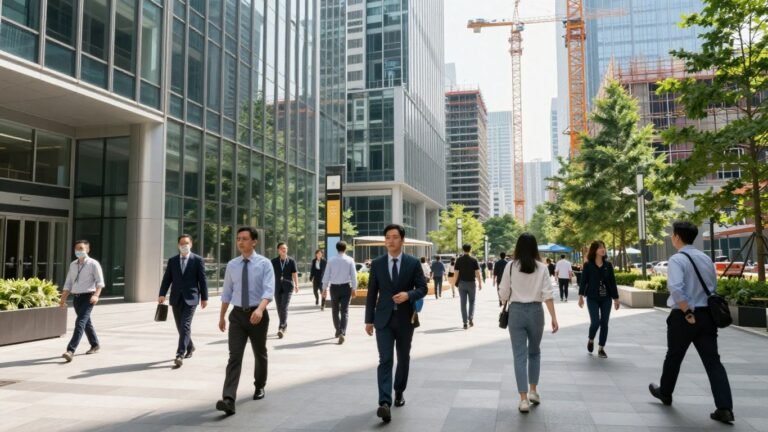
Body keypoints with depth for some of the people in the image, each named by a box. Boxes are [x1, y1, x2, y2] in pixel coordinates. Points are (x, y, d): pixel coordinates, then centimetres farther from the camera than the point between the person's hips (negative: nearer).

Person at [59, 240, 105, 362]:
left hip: (87, 297, -7)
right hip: (76, 297, 7)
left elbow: (100, 282, -9)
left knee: (80, 322, -17)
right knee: (86, 323, 18)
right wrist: (63, 299, 10)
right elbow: (68, 283, 16)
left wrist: (96, 295, -23)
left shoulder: (93, 264, -4)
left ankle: (71, 350, -22)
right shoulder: (72, 265, 13)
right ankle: (95, 345, 35)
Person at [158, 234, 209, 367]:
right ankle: (190, 347, 35)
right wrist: (162, 294, -8)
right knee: (180, 326, 13)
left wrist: (204, 297, -2)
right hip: (176, 298, 4)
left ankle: (180, 354, -15)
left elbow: (202, 280, 0)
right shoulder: (172, 260, 9)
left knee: (185, 326, -13)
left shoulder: (198, 260, 0)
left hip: (190, 298, -4)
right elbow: (167, 279, 5)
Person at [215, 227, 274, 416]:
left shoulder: (264, 263, -8)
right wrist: (222, 316, 15)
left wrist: (260, 309, -36)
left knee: (260, 354, 17)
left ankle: (260, 387, 39)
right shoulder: (232, 265, 5)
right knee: (235, 356, -10)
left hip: (257, 314, -2)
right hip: (237, 315, 2)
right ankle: (228, 400, -17)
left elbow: (269, 290, -19)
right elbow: (227, 292, 12)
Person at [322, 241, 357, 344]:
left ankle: (338, 331, 32)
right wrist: (354, 289, 3)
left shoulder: (331, 260, -3)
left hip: (334, 287, 1)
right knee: (344, 311, 0)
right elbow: (354, 276, -5)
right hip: (346, 287, -1)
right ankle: (342, 333, -15)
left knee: (335, 310, 18)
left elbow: (326, 275, -1)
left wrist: (324, 288, 7)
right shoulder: (350, 260, -5)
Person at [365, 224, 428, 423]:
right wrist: (369, 319, 3)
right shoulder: (377, 263, 2)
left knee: (403, 358, 14)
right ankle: (385, 402, -16)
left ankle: (399, 392, 35)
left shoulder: (413, 263, -1)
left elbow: (423, 288, 0)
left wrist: (408, 295, -21)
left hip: (405, 319, 1)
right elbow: (372, 293, 5)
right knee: (385, 360, -11)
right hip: (384, 319, -1)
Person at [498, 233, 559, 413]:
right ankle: (533, 391, 26)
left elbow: (503, 292, 0)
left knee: (520, 355, 3)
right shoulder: (542, 268, -2)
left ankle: (523, 399, 1)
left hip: (516, 311, -1)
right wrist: (554, 318, -5)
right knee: (534, 352, 22)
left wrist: (504, 305, 21)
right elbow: (547, 294, -7)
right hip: (535, 311, 1)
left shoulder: (511, 266, -4)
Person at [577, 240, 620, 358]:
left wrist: (616, 298, 6)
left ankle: (601, 348, 15)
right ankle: (590, 340, 20)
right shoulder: (588, 265, -3)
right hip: (592, 298, -3)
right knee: (595, 322, -10)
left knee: (604, 323, 3)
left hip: (606, 298, 3)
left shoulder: (608, 265, 4)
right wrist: (581, 296, -11)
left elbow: (612, 282, 7)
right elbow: (583, 281, -4)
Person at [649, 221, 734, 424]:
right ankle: (724, 408, -4)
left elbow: (676, 289, -26)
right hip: (707, 314, 5)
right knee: (713, 361, 4)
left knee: (673, 357, 14)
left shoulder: (677, 259, -13)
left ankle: (665, 392, 33)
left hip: (683, 316, -5)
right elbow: (713, 287, 15)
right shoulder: (706, 258, 9)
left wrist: (688, 312, -19)